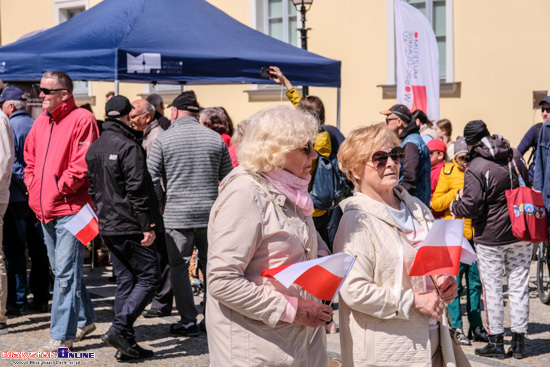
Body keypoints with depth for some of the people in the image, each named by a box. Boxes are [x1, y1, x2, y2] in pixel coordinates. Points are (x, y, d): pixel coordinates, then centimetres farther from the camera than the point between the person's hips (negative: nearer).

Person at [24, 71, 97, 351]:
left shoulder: (81, 119, -10)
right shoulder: (41, 122, 14)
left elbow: (82, 165, -17)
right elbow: (30, 159, 23)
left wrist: (58, 188, -13)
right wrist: (33, 186, 8)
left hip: (70, 207, -8)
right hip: (45, 210, 8)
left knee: (66, 273, -7)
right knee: (62, 270, 17)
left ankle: (62, 334, -4)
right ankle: (84, 320, 32)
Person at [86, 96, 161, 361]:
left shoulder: (95, 147, 11)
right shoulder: (128, 146, -14)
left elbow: (92, 188, 17)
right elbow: (137, 190, -18)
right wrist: (148, 225, -15)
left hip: (107, 227, 8)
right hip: (130, 227, -8)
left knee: (125, 281, 12)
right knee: (148, 278, -1)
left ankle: (126, 344, 10)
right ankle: (119, 328, -13)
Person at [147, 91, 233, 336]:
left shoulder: (164, 139, -4)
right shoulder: (216, 139, 5)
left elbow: (151, 176, -7)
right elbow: (228, 177, 10)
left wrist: (161, 202, 7)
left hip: (177, 215, -3)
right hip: (211, 214, 3)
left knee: (179, 267, 5)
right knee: (211, 265, 13)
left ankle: (188, 321, 4)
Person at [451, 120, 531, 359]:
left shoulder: (475, 168, -17)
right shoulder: (515, 156, 4)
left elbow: (471, 207, -19)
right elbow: (528, 188, 18)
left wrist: (454, 207, 0)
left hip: (490, 238, -5)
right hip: (520, 234, 5)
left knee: (492, 288, 5)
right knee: (519, 286, 9)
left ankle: (496, 342, 10)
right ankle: (519, 342, 14)